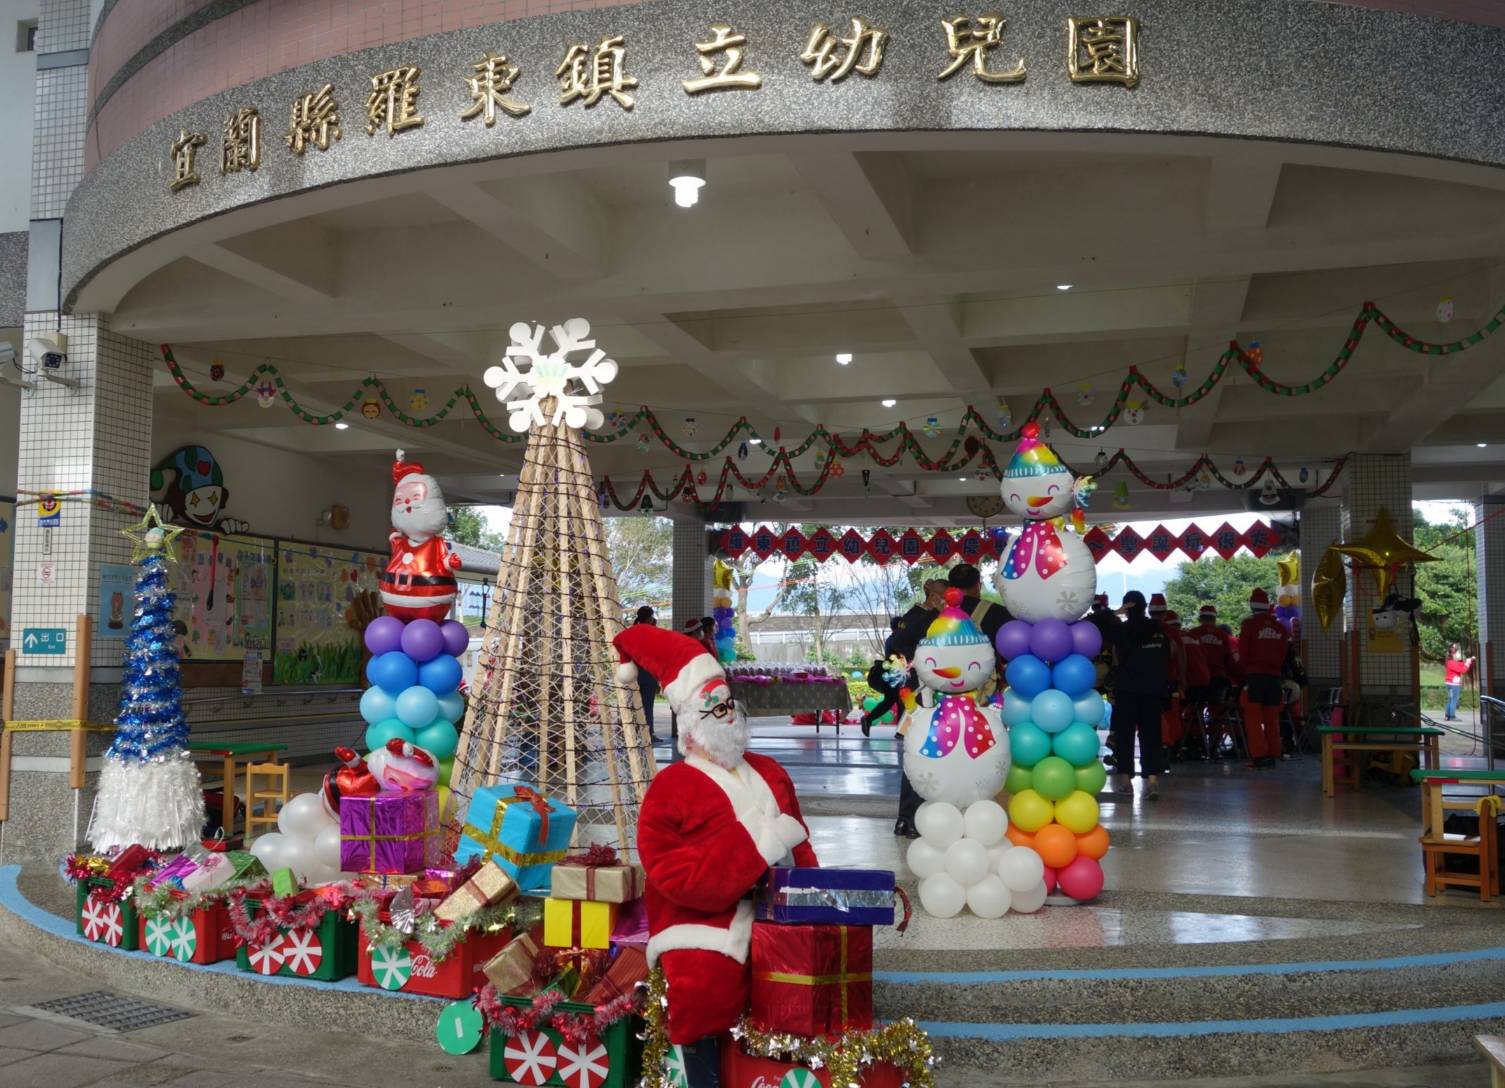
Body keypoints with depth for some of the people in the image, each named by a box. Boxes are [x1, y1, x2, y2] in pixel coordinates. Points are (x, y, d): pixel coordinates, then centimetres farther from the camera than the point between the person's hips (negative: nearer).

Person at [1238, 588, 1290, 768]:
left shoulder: (1249, 624, -7)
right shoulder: (1280, 627, 6)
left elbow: (1242, 653, -4)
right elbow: (1285, 653, 9)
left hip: (1255, 676, -4)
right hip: (1274, 677, 4)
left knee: (1253, 718, 0)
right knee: (1272, 719, 10)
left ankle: (1259, 755, -7)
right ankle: (1272, 755, 11)